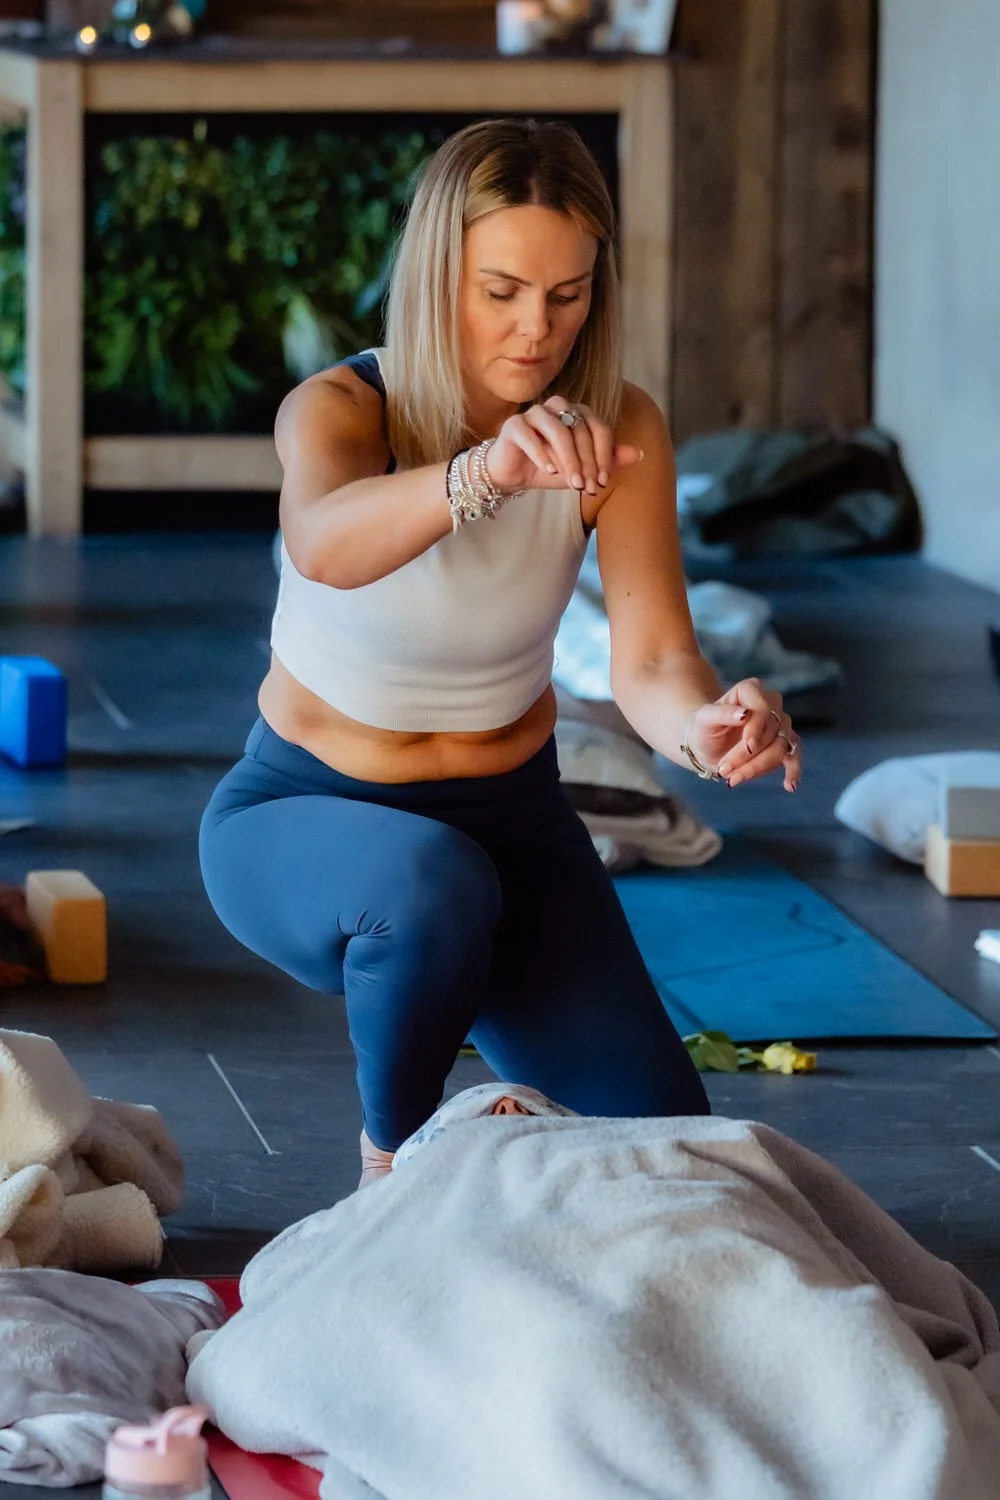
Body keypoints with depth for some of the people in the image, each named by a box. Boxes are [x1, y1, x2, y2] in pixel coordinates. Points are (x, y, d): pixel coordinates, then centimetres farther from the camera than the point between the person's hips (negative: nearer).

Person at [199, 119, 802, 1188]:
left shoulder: (617, 430, -13)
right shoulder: (338, 409, -22)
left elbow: (650, 661, -24)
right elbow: (323, 546, -47)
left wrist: (706, 726, -48)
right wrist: (482, 474, -67)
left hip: (507, 816, 3)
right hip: (305, 816, -3)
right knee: (432, 886, -39)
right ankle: (394, 1156, -9)